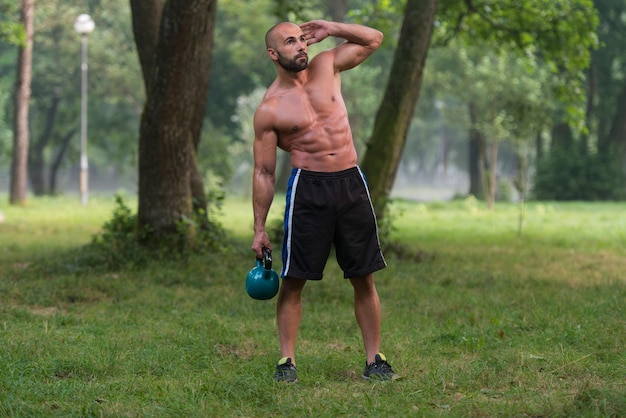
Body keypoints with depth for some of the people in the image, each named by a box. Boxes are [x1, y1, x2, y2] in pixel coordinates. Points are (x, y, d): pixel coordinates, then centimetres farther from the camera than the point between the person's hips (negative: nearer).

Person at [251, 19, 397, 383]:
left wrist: (329, 29, 3)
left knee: (364, 278, 5)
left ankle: (375, 360, 11)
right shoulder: (269, 110, -3)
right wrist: (259, 229, -2)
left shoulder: (326, 67, 8)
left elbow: (374, 38, 15)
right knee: (293, 280, -3)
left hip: (352, 184, 3)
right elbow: (264, 172, -1)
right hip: (309, 188, -3)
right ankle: (287, 360, 5)